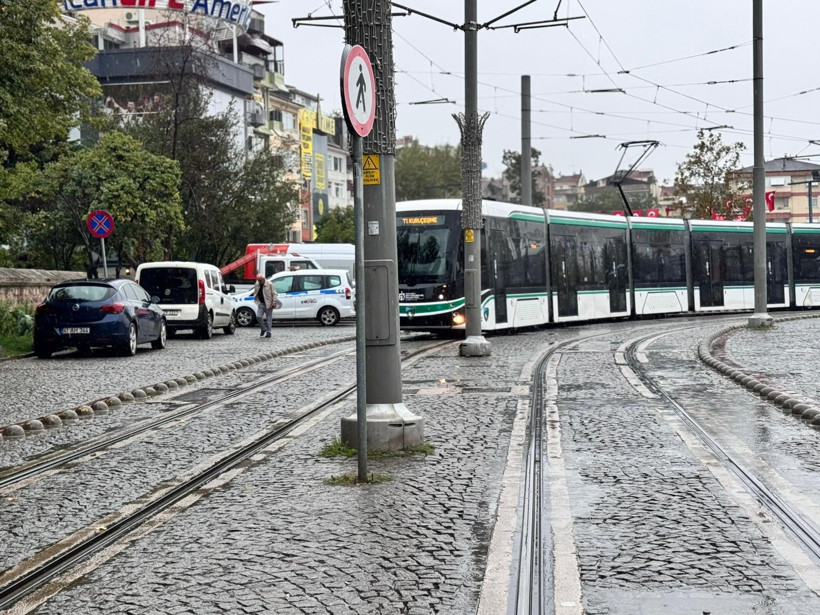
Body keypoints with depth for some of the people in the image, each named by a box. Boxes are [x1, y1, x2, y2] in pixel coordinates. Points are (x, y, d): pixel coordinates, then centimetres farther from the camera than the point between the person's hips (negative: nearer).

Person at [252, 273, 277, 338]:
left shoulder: (269, 284, -11)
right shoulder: (256, 285, 4)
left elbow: (274, 293, -7)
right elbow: (255, 293, 19)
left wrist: (273, 303, -11)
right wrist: (257, 300, 9)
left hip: (268, 304, -4)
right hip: (261, 303, 4)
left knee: (268, 318, 0)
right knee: (258, 316, -8)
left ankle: (268, 332, 6)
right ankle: (264, 329, 11)